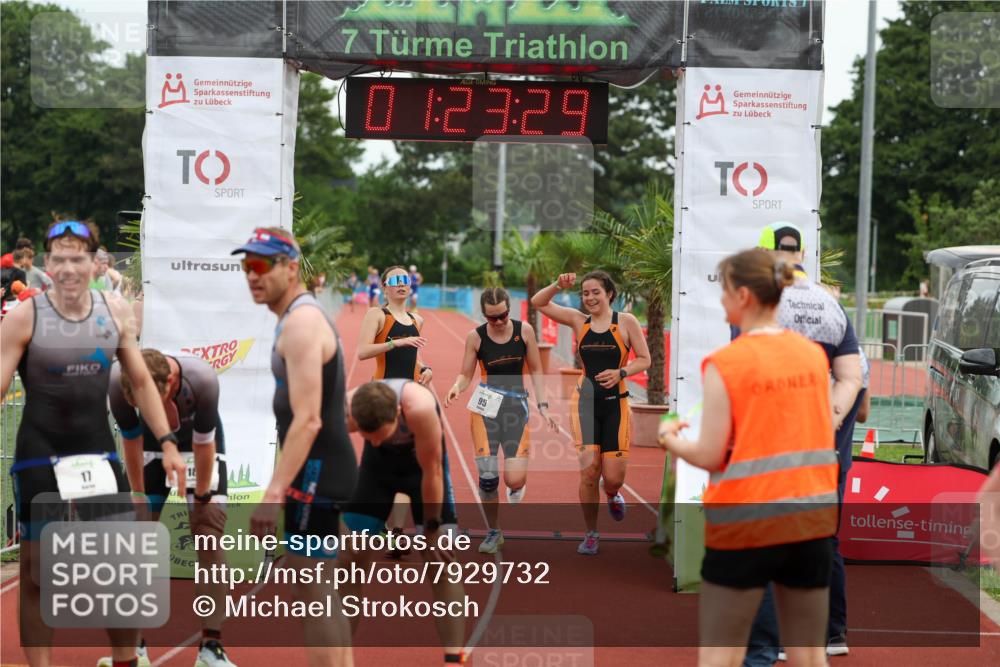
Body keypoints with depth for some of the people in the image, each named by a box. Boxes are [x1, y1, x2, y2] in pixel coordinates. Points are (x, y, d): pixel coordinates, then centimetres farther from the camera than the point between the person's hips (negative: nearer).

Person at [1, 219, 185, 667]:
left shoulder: (114, 312, 2)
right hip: (39, 459, -3)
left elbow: (141, 381, 11)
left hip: (99, 453, 4)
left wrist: (167, 442, 7)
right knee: (37, 574, 4)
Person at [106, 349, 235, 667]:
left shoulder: (202, 379, -40)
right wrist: (139, 499, -8)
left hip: (199, 443, -2)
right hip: (152, 444, 2)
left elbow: (203, 445, -24)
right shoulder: (118, 381, -34)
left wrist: (201, 498, -12)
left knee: (209, 529, -12)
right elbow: (131, 441, -17)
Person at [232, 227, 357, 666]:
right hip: (322, 466, 11)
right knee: (320, 589, 17)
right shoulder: (305, 316, 15)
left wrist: (274, 493, -29)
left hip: (314, 468, -11)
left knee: (309, 588, -8)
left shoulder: (300, 322, -17)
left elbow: (308, 420, -25)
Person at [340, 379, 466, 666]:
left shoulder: (419, 407, -41)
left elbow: (431, 471, -28)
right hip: (378, 460, 3)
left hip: (424, 458, -3)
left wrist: (432, 530, -17)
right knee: (350, 557, 0)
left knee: (442, 561, -10)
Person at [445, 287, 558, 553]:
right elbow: (465, 375, 4)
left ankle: (515, 488, 26)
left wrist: (542, 406, 0)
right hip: (485, 407, 0)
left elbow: (536, 371, 8)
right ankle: (493, 532, 15)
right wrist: (456, 387, -19)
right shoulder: (475, 337, -2)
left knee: (515, 480, -14)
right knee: (487, 476, -8)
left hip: (517, 406, 0)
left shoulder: (524, 331, 0)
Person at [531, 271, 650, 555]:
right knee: (588, 472, -8)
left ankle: (612, 496, 35)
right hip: (586, 401, 1)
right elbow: (538, 302, 7)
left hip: (615, 403, -1)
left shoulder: (626, 322, 0)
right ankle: (591, 534, 9)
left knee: (613, 477, -4)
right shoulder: (579, 321, 6)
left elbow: (644, 360, 1)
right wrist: (558, 285, -9)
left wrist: (620, 372, -16)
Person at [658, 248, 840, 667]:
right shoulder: (814, 354, 5)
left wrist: (669, 438, 8)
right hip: (813, 516, 5)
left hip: (747, 521, -5)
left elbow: (711, 457, -10)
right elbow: (817, 433, 12)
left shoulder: (725, 363, -11)